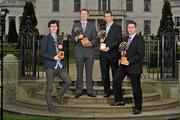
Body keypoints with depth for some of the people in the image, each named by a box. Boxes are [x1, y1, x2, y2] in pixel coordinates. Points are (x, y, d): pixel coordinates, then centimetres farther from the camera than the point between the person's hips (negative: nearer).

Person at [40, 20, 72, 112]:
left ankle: (59, 96, 20)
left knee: (68, 81, 0)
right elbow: (43, 53, -9)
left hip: (61, 65, 5)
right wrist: (53, 57, -18)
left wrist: (61, 47, -1)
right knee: (49, 87, -2)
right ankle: (50, 105, 10)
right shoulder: (45, 39, -1)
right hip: (50, 66, -5)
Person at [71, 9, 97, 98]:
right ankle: (79, 91, 8)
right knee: (79, 72, 3)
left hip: (89, 51, 0)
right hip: (79, 52, 0)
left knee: (89, 72, 2)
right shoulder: (75, 25, 10)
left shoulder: (92, 25, 10)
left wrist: (90, 43, -13)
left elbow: (94, 39, 6)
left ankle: (90, 91, 8)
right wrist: (77, 37, -16)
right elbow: (72, 38, 5)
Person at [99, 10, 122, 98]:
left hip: (113, 54, -5)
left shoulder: (117, 27, 1)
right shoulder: (103, 28, 19)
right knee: (104, 74, 5)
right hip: (103, 54, 5)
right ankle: (107, 91, 13)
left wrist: (109, 47, -18)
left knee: (115, 74, 1)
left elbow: (118, 40, -9)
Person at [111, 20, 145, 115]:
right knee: (116, 80, 1)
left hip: (134, 66, -7)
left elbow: (140, 55, -14)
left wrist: (129, 62, -20)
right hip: (124, 65, 7)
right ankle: (119, 100, 17)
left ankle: (138, 107, 9)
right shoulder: (125, 39, 15)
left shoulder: (139, 39, -8)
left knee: (136, 87, -1)